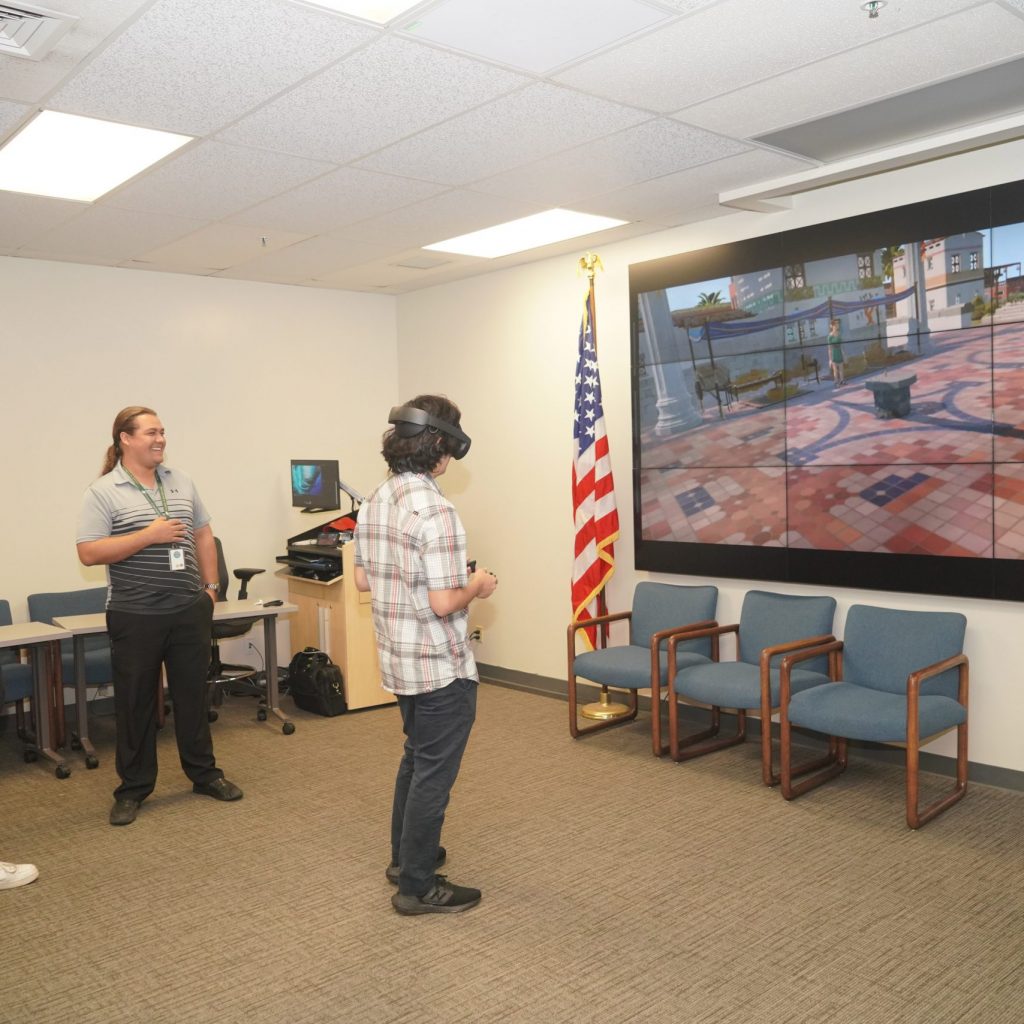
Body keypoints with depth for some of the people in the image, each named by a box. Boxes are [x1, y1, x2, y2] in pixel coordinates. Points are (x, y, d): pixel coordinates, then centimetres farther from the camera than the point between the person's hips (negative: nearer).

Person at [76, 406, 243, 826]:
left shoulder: (181, 481, 9)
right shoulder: (103, 492, -6)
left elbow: (203, 535, 16)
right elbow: (89, 554, -13)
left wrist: (210, 585, 10)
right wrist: (149, 535, -19)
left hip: (189, 611, 4)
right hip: (136, 617, -4)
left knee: (193, 695, 14)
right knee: (135, 703, 7)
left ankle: (204, 774, 28)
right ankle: (133, 789, 21)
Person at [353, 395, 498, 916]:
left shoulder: (374, 501, 3)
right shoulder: (434, 509, -24)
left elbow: (364, 580, 11)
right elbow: (444, 604, -25)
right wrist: (477, 585, -7)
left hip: (397, 659, 9)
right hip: (442, 666, -9)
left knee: (416, 756, 25)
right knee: (434, 771, 6)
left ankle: (406, 854, 40)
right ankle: (417, 886, 19)